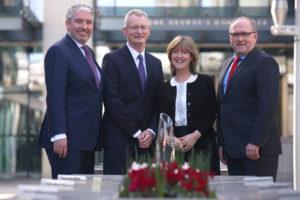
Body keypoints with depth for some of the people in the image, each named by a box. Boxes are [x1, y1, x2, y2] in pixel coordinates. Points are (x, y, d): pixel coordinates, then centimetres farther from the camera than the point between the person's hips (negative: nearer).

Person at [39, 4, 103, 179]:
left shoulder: (89, 53, 18)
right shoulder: (58, 51, -8)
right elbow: (55, 97, -15)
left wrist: (96, 135, 16)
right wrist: (59, 135, -22)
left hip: (87, 138, 9)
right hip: (67, 138, -8)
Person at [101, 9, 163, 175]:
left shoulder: (155, 63, 17)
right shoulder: (112, 60, -1)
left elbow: (158, 103, 14)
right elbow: (112, 102, -9)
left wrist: (151, 131, -2)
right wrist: (136, 133, -10)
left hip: (146, 141, 5)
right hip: (119, 140, -5)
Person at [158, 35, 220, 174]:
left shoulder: (205, 82, 7)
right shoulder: (164, 88, 14)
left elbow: (211, 113, 1)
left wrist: (195, 135, -12)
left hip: (201, 144, -2)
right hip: (173, 146, 2)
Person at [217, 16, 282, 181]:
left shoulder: (265, 62, -7)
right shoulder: (226, 65, 19)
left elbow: (268, 106, -15)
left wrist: (256, 143, -20)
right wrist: (221, 144, 15)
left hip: (257, 149, -7)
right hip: (233, 151, 7)